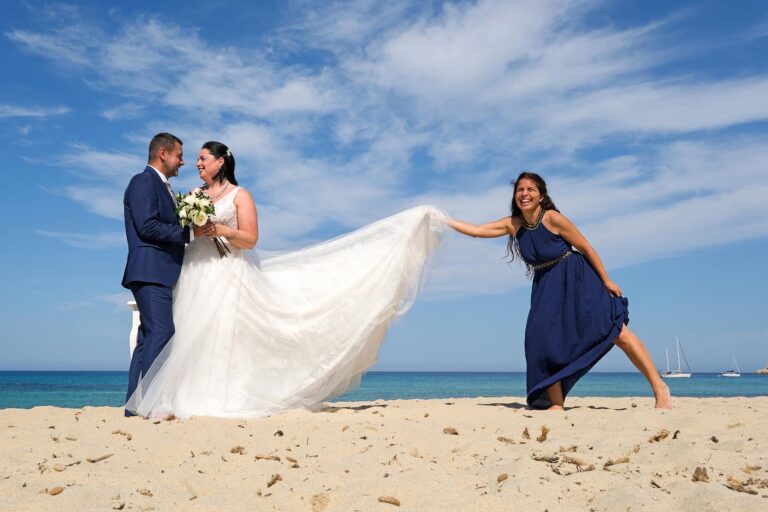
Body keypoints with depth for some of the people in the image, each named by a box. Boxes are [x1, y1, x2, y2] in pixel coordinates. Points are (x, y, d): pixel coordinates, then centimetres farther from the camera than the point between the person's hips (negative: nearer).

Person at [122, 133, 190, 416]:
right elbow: (148, 227, -16)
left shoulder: (161, 186, 25)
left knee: (150, 337, 8)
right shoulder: (144, 181, -5)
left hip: (160, 274, 10)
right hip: (151, 272, -10)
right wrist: (188, 232, -12)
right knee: (161, 332, -15)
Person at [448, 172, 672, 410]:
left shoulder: (553, 218, -17)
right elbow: (476, 230, 1)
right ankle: (556, 404, 3)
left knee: (616, 331, -8)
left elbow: (586, 247, -9)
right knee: (542, 338, -8)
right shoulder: (513, 225, -2)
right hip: (547, 287, 5)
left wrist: (606, 280, -7)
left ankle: (659, 388, 3)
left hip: (578, 280, -5)